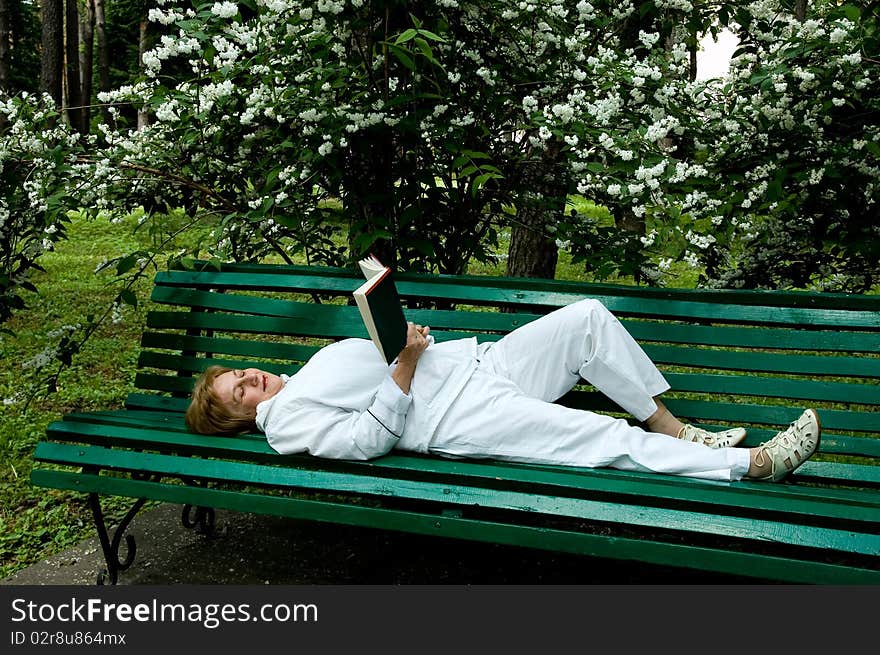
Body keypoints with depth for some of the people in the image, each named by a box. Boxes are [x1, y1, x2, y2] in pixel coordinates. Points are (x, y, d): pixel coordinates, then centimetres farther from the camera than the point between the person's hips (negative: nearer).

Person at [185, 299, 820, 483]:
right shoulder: (284, 419, -3)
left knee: (588, 316, -3)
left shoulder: (308, 373, 22)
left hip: (475, 360, 9)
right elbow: (368, 437, -16)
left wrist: (406, 338, 4)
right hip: (460, 418, -9)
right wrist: (405, 366, -18)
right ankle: (754, 463, -10)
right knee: (609, 438, -20)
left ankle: (670, 426, 3)